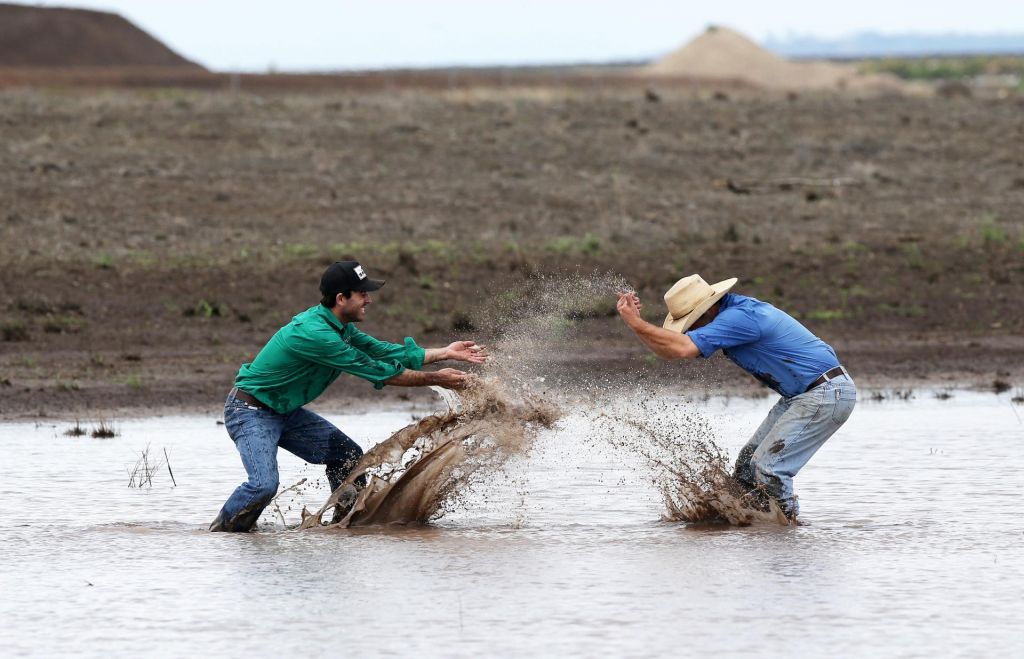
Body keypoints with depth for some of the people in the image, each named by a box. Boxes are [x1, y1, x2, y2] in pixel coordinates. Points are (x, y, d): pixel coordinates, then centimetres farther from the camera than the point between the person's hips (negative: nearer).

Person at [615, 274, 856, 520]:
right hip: (802, 396, 11)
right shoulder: (729, 312, 8)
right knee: (748, 462, 10)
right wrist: (635, 320, -4)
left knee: (768, 468, -13)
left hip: (827, 395, -11)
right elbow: (670, 351, 10)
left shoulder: (740, 317, -23)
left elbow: (684, 349, -31)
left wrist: (636, 323, -24)